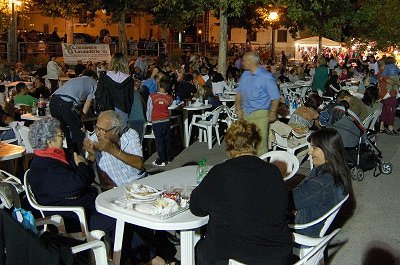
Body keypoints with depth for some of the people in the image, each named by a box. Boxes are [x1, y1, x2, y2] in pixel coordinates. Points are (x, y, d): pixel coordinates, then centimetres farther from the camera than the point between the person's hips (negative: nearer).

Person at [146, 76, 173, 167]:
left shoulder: (152, 97, -13)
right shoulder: (169, 98, -6)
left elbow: (149, 109, -5)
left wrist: (149, 119, 10)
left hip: (157, 122, -3)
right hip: (166, 121, 3)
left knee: (159, 141, 3)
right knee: (167, 140, 11)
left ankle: (161, 160, 7)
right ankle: (166, 158, 21)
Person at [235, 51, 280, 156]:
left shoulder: (266, 77, -10)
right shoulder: (245, 75, 10)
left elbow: (275, 97, -8)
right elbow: (239, 92, 17)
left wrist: (272, 113, -9)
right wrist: (238, 108, 7)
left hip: (260, 114, -6)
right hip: (245, 113, 6)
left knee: (260, 142, -5)